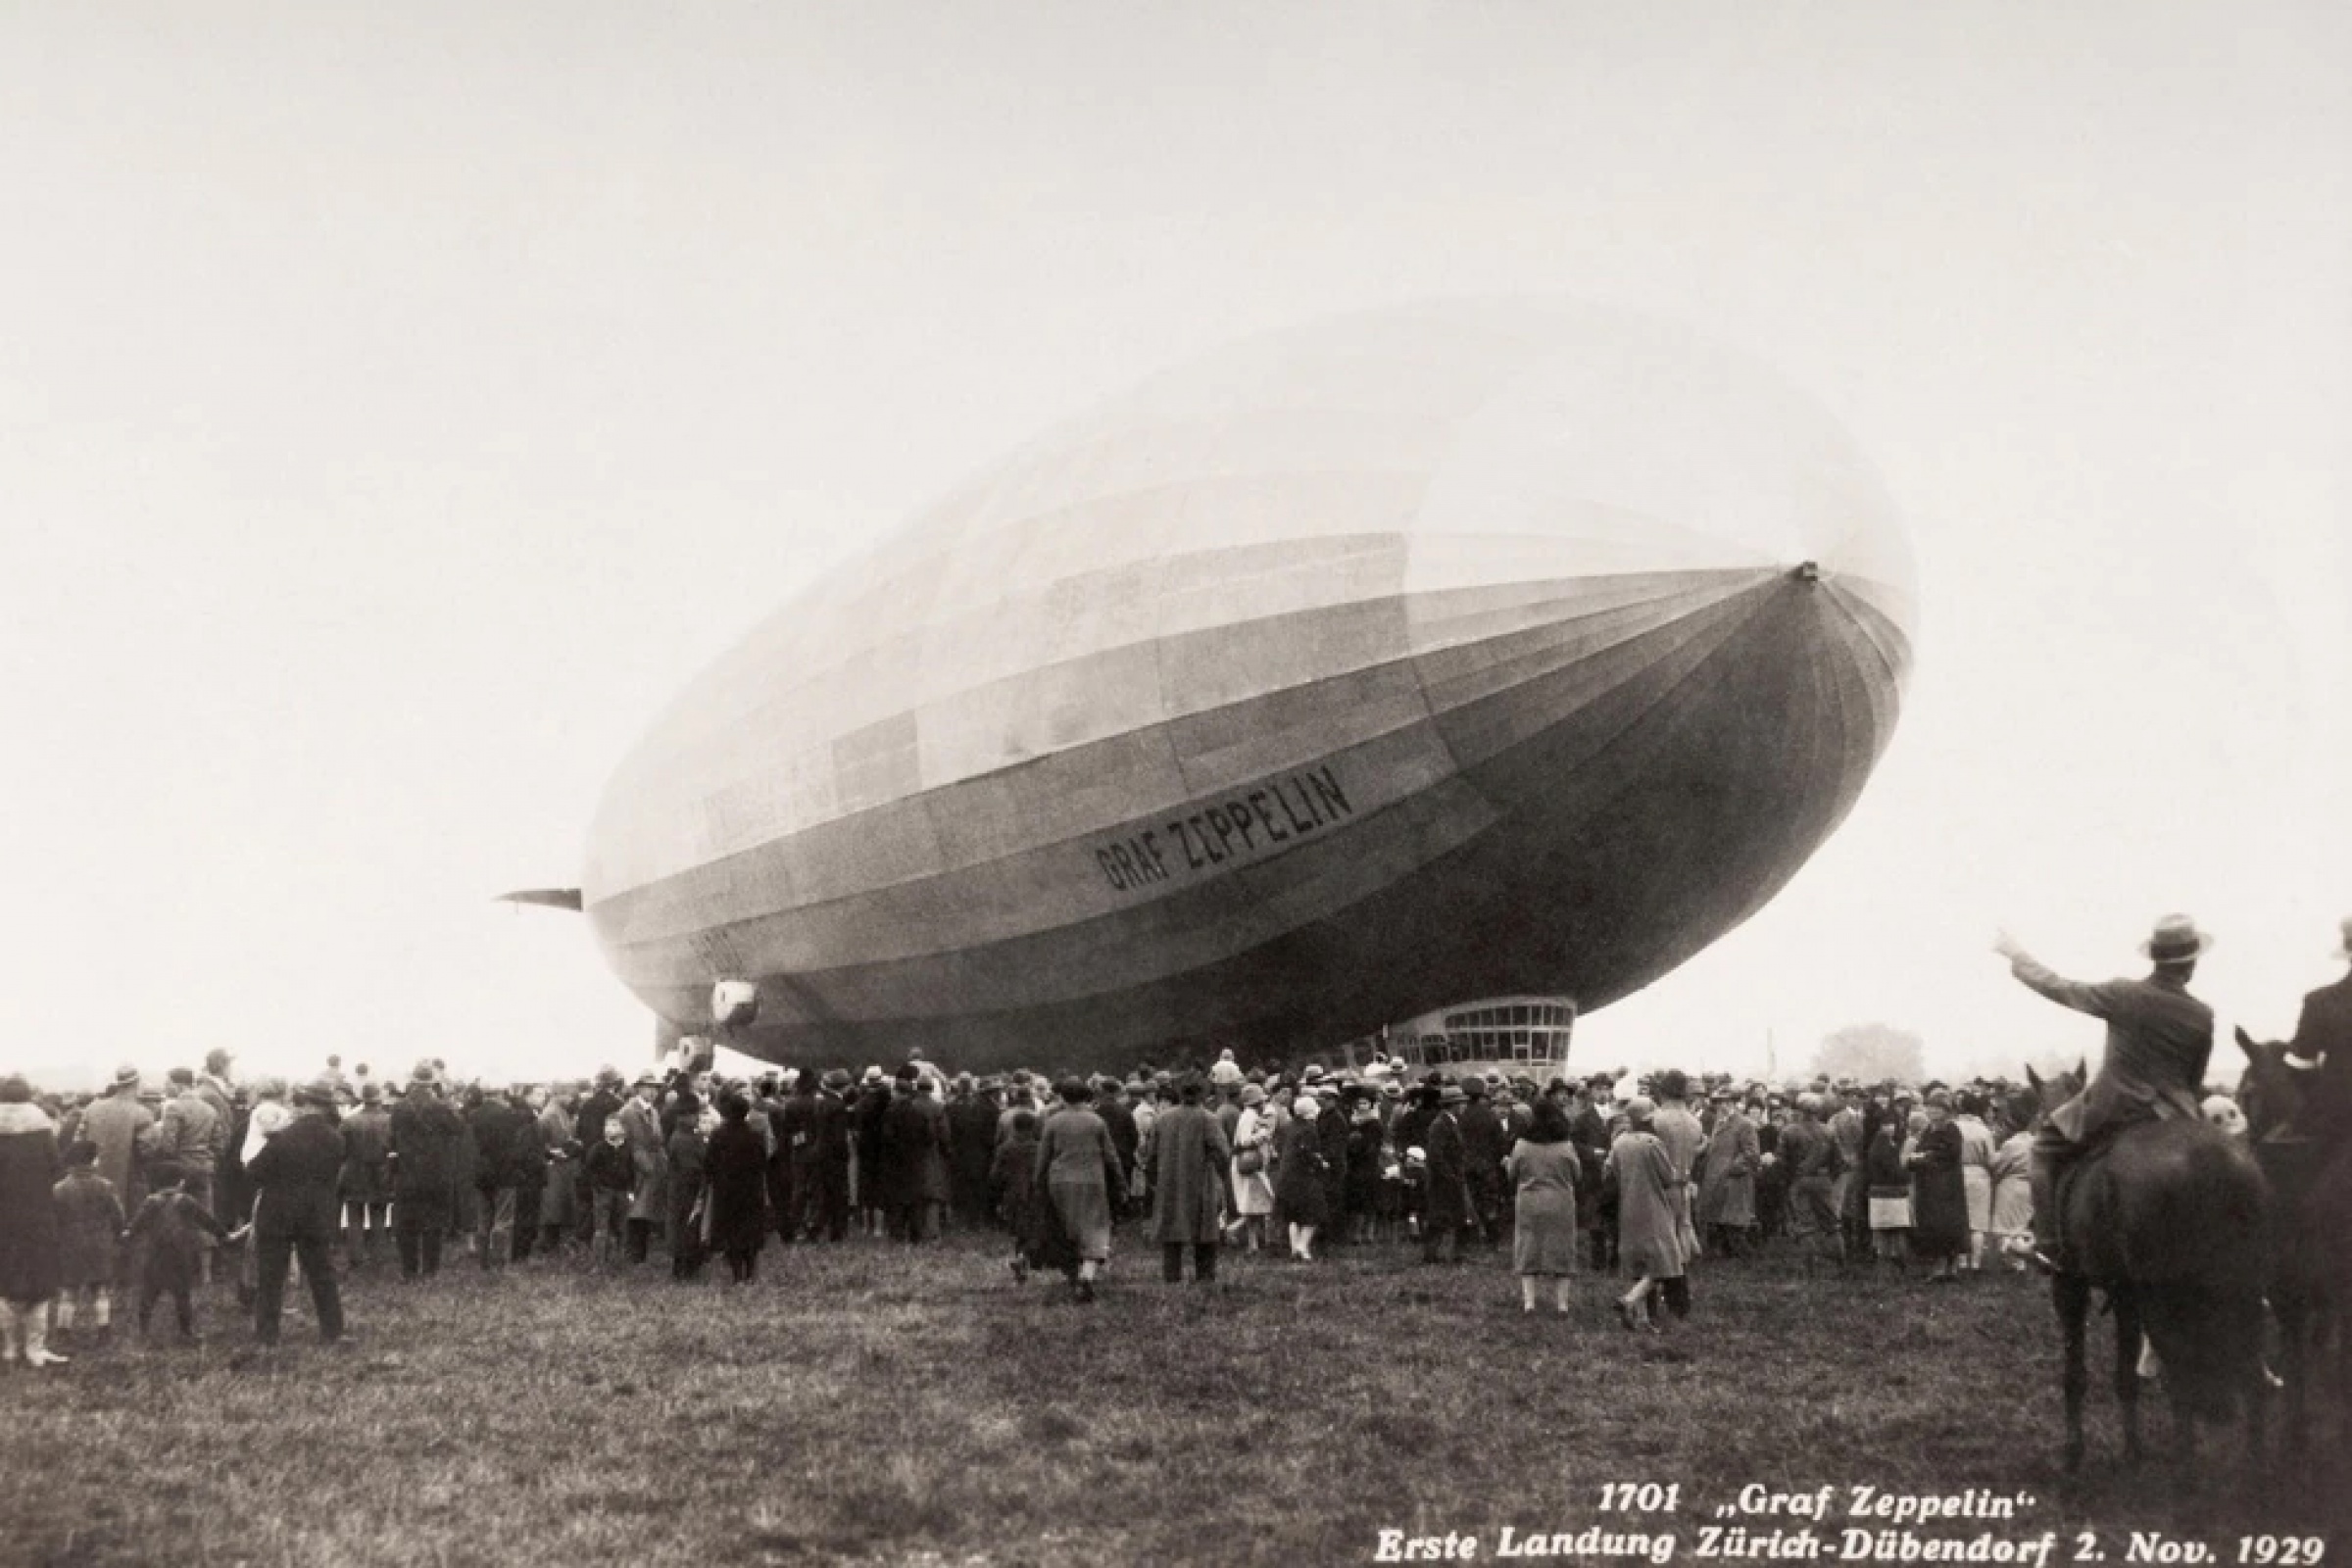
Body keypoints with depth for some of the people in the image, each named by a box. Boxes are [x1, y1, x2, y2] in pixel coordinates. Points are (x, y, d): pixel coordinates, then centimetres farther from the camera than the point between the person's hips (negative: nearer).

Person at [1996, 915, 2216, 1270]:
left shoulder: (2124, 995, -11)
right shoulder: (2202, 1016, -5)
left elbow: (2059, 989, 0)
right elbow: (2195, 1081, 6)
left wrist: (2017, 957, 14)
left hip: (2109, 1111, -2)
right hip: (2170, 1118, 2)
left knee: (2047, 1148, 20)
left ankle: (2048, 1244, 11)